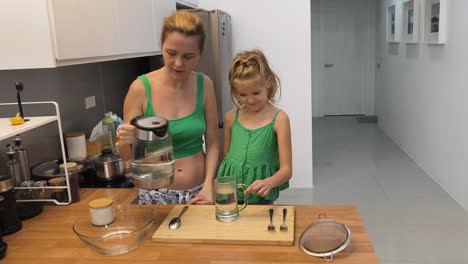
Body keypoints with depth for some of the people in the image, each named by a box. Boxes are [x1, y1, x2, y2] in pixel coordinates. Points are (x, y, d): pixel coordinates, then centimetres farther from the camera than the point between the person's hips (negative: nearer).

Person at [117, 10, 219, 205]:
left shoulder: (204, 85, -6)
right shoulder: (141, 88, -13)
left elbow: (212, 143, 1)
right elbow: (127, 155, -5)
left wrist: (208, 186, -10)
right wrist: (126, 141, -25)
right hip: (156, 195, -2)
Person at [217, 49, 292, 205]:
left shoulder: (279, 119, -9)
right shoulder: (231, 117, 0)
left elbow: (286, 169, -11)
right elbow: (225, 157, 10)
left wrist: (268, 183, -30)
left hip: (260, 198, -2)